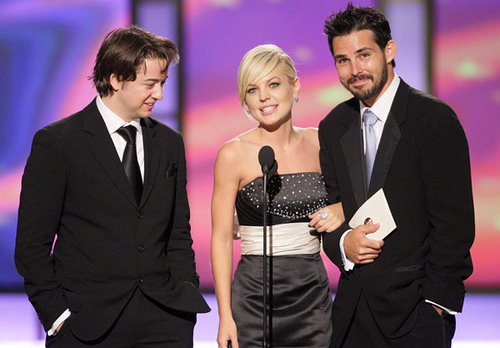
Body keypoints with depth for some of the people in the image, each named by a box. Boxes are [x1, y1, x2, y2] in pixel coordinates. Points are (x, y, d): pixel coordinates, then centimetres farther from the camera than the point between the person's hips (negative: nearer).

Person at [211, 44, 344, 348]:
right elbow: (221, 239, -4)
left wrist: (340, 212, -3)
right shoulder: (234, 154, -5)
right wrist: (225, 316, -10)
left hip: (314, 299, 3)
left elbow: (339, 200, 21)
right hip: (255, 298, -3)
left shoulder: (318, 143, 6)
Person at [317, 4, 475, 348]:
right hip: (352, 307, 5)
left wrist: (437, 302, -12)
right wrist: (343, 241, -8)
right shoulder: (333, 127, 10)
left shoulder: (435, 118, -8)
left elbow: (455, 220, -10)